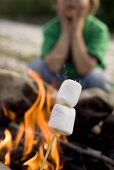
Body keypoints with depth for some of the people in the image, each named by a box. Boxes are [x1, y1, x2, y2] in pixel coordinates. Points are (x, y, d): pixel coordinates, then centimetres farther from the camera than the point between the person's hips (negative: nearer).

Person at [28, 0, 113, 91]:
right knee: (35, 65, -22)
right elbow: (52, 67, -26)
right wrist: (66, 31, -22)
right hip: (57, 82, 1)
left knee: (99, 77, -33)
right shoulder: (51, 28, -12)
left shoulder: (98, 29, -17)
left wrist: (76, 32, -25)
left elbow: (85, 70, -27)